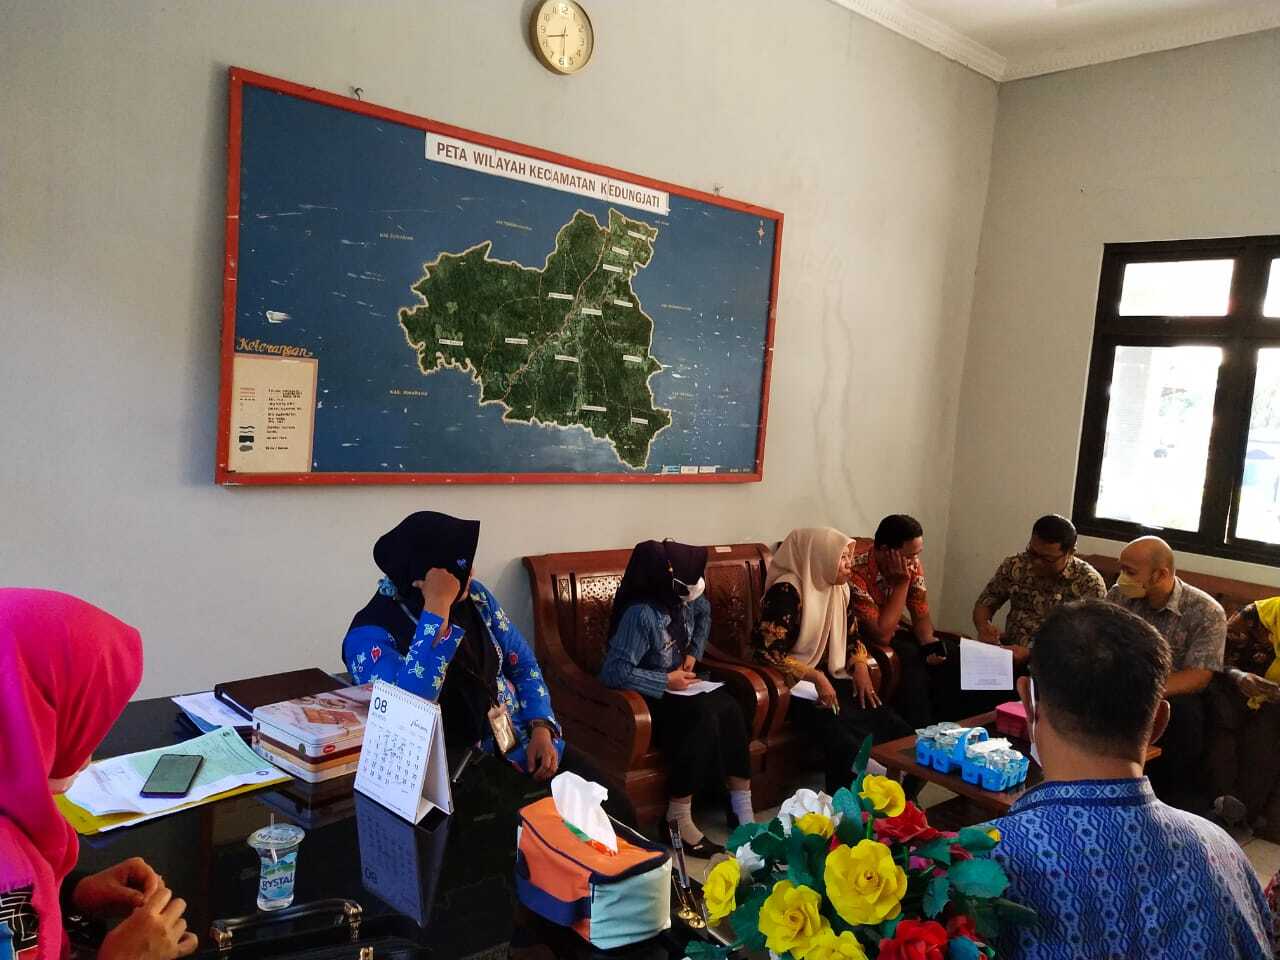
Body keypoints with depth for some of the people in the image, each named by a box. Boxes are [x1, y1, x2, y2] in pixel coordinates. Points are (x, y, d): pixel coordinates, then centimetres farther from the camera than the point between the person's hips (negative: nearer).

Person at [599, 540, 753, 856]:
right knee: (704, 720, -31)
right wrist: (666, 681, -25)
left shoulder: (684, 599, -5)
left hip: (679, 686, 7)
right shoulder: (640, 614, -28)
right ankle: (678, 820, -20)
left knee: (729, 710, -21)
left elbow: (704, 614, 21)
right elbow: (614, 672, -32)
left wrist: (694, 653, 7)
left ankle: (742, 808, -13)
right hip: (649, 699, -7)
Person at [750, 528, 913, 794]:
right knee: (851, 746, -29)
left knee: (899, 733, -10)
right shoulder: (787, 591, -16)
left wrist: (860, 665, 2)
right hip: (797, 685, -8)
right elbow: (766, 651, -19)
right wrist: (815, 678, -22)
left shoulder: (839, 589, 9)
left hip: (831, 677, 8)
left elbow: (852, 635, 22)